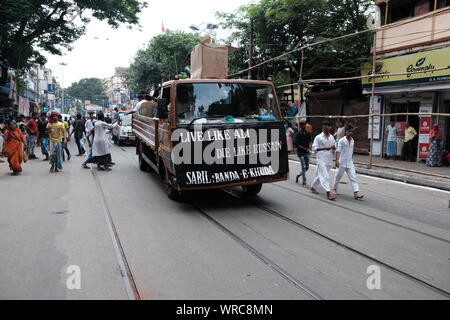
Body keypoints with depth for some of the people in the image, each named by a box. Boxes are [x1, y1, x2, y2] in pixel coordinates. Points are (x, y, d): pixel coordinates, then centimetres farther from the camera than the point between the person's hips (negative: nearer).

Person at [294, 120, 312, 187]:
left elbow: (309, 141, 16)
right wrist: (305, 149, -16)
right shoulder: (298, 134, -9)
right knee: (303, 167, -7)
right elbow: (297, 145, -12)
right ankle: (304, 183, 0)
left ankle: (298, 175, 35)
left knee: (307, 167, 10)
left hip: (307, 152, 5)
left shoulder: (308, 134, 6)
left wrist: (309, 149, -2)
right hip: (301, 152, -5)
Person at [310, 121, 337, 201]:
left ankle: (313, 187, 33)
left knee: (320, 175, 16)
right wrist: (325, 148, -19)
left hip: (329, 160, 6)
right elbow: (314, 148, -9)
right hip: (322, 160, -6)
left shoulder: (331, 137, 10)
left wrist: (334, 147, -8)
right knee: (325, 176, -11)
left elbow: (334, 146, 17)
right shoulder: (318, 137, -6)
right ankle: (328, 193, -13)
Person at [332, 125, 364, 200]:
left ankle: (356, 193, -11)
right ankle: (335, 189, 31)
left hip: (350, 163, 4)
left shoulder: (352, 141, 9)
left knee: (353, 177, -5)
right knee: (339, 176, 10)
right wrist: (337, 160, -25)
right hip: (342, 162, -4)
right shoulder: (342, 141, -8)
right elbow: (338, 150, -14)